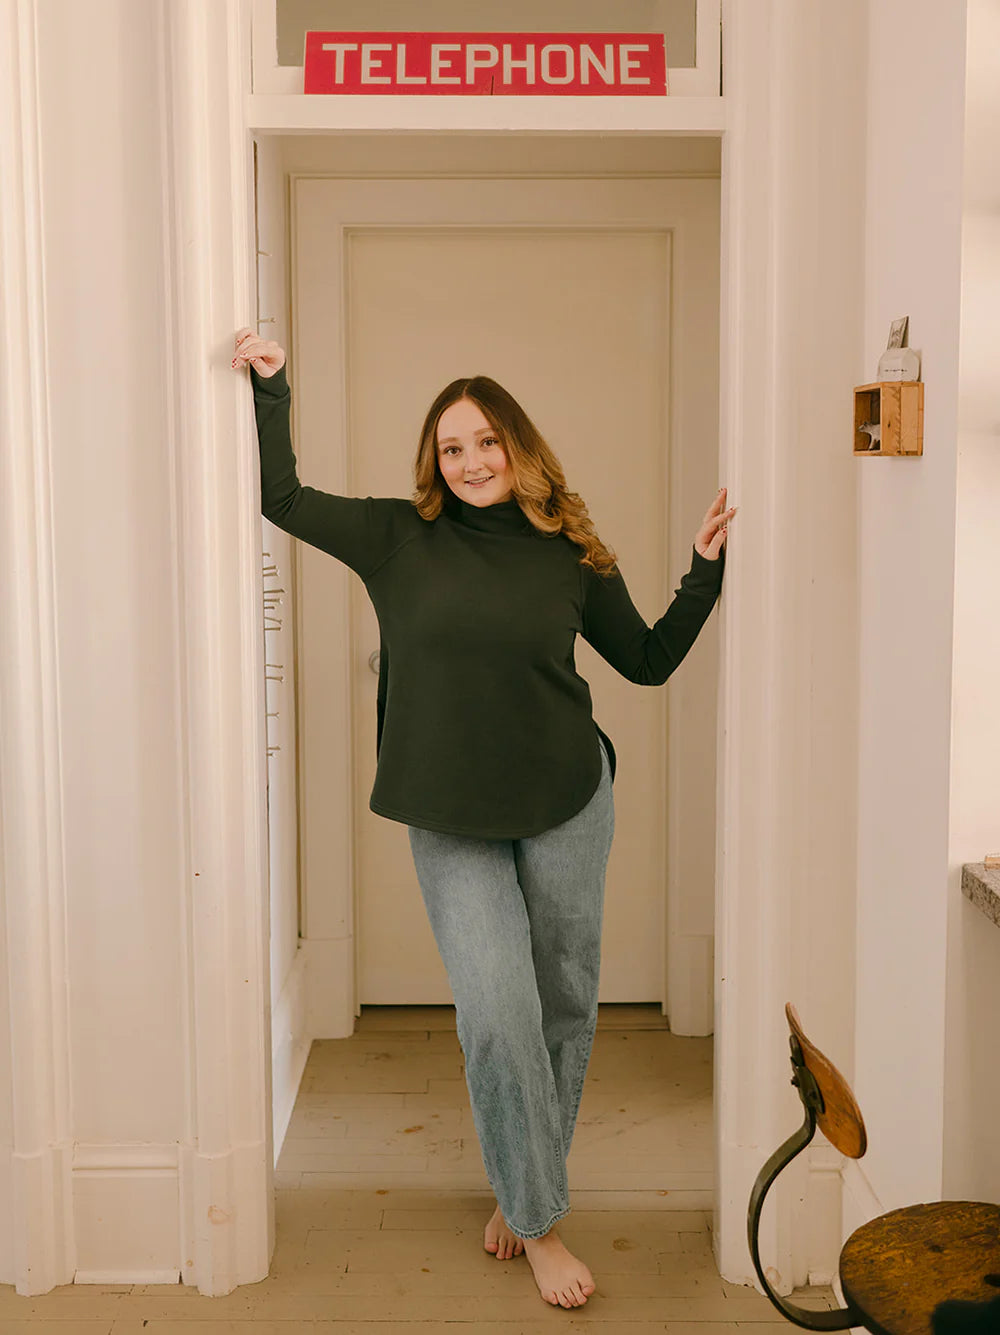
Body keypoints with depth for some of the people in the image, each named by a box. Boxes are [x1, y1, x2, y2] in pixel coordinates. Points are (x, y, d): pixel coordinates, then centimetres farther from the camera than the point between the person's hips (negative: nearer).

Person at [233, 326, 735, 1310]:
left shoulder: (572, 555, 1)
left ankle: (523, 1188, 32)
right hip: (451, 822, -1)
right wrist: (270, 389, -1)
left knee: (564, 1006, 10)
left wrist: (705, 570, 2)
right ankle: (537, 1223, 7)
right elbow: (282, 498, 3)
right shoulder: (399, 540, -1)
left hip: (568, 805, 2)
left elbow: (649, 662, 10)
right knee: (498, 1010, -11)